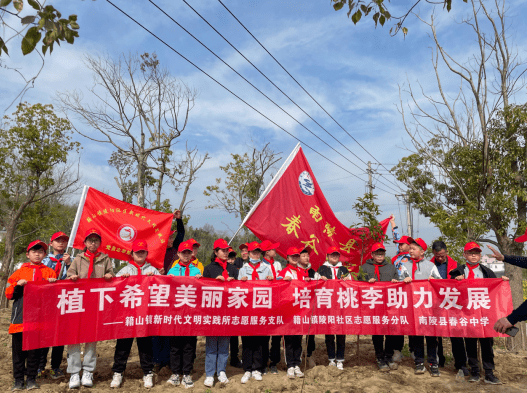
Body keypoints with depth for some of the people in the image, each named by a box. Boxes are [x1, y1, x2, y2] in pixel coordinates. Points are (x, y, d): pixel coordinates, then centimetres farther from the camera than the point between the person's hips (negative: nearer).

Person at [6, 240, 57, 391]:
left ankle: (32, 378, 14)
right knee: (18, 348, 4)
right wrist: (18, 285, -8)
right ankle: (18, 380, 15)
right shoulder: (20, 271, 13)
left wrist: (53, 284, -12)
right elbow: (8, 293, 10)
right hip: (20, 316, 1)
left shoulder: (49, 272, 11)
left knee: (35, 348, 4)